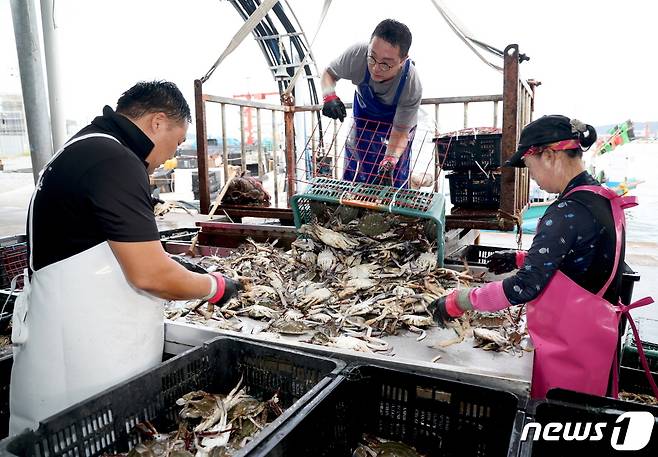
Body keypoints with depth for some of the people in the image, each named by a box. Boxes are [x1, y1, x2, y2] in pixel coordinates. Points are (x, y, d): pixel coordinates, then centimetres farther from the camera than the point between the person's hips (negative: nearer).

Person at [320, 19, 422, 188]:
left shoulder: (412, 86, -40)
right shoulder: (357, 54, -37)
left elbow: (400, 132, -30)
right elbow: (329, 73, -15)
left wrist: (390, 159, -48)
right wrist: (329, 96, -36)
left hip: (396, 118, -1)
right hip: (364, 115, 2)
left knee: (395, 176, 0)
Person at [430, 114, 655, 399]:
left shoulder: (569, 210, -25)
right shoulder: (602, 199, 5)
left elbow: (526, 287, -30)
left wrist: (457, 302, -23)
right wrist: (521, 259, 14)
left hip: (568, 345, -9)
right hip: (593, 333, 9)